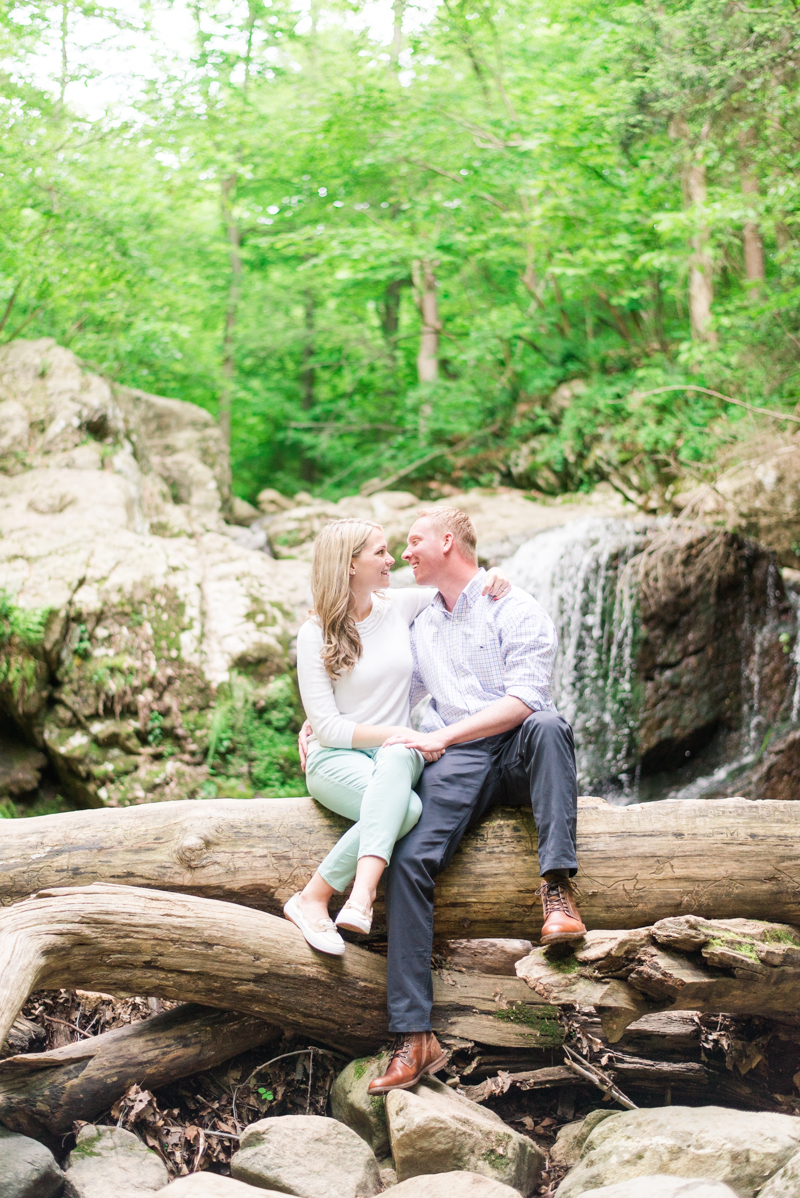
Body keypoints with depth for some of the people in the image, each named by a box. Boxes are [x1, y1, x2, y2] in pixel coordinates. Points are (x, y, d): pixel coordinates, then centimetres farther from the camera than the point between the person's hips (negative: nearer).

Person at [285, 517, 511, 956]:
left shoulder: (400, 605, 7)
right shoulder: (315, 634, -4)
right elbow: (327, 726, -9)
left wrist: (493, 578, -2)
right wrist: (399, 733, -19)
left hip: (395, 754, 3)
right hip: (335, 758, -3)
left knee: (397, 757, -37)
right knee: (407, 807, -35)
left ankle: (362, 894, -50)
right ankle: (311, 900, -27)